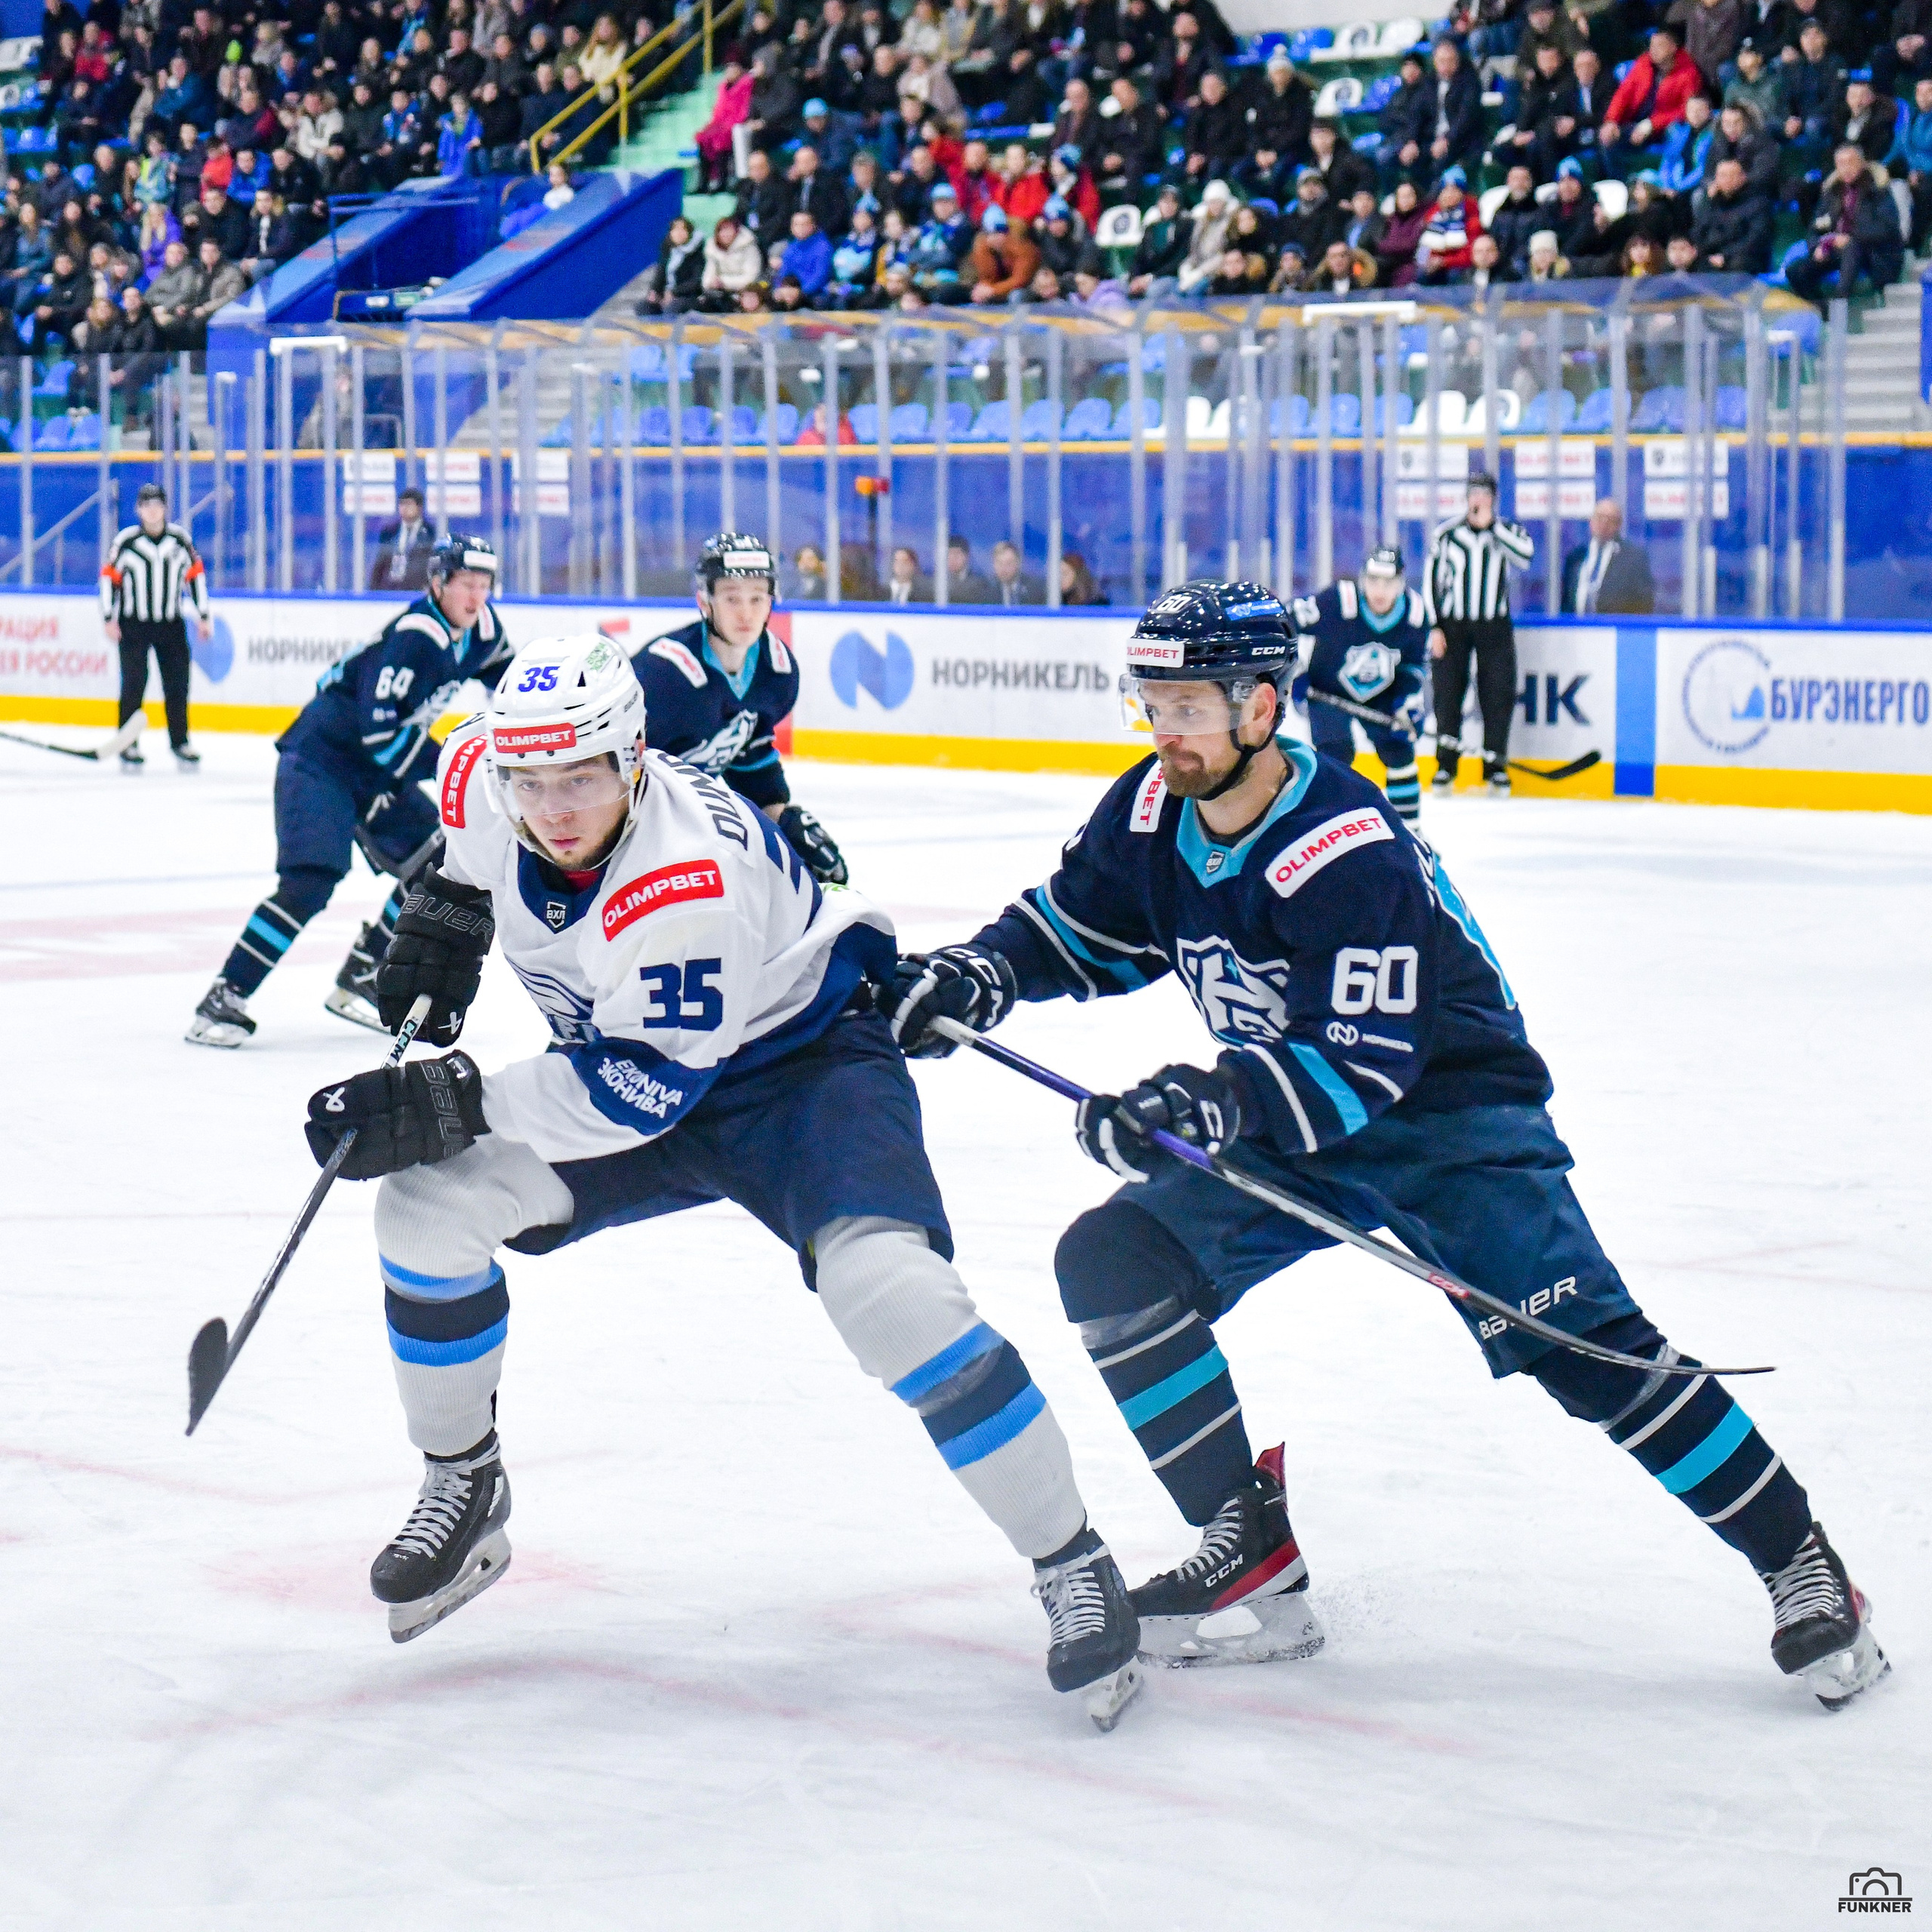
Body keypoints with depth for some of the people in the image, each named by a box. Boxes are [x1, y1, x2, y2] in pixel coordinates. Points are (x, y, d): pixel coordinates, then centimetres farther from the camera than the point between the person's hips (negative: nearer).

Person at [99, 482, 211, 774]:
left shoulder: (181, 539, 0)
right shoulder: (126, 542, -8)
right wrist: (109, 619, -6)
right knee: (134, 684, -6)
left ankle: (180, 742, 16)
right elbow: (109, 577, -3)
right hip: (133, 624, -3)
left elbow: (195, 574, 9)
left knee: (177, 684, 3)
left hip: (171, 624, 3)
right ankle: (128, 745, 2)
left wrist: (203, 616, 9)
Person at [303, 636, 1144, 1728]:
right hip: (635, 1065, 7)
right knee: (429, 1206, -10)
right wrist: (443, 917, 8)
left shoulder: (687, 875, -36)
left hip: (805, 1057, -7)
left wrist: (449, 1104, -35)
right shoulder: (484, 782, -14)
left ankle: (1073, 1565, -18)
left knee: (885, 1281, -31)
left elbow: (642, 1090, -33)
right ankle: (463, 1490, 13)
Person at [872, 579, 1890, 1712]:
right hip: (1282, 1122, 8)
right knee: (1112, 1261, -10)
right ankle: (1255, 1557, -3)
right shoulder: (1153, 813, -5)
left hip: (1451, 1111, -7)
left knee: (1582, 1345, -22)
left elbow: (1358, 1068, -32)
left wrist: (1205, 1104, -43)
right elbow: (1078, 928, 12)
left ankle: (1803, 1564, -12)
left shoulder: (1351, 854, -28)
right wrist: (980, 975, -7)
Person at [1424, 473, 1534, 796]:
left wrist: (1491, 525, -17)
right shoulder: (1447, 534, 2)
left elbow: (1525, 556, -18)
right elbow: (1431, 580, 3)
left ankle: (1496, 766, 5)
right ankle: (1445, 767, 9)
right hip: (1452, 624, 0)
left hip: (1494, 627, 0)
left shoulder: (1508, 531, 3)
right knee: (1448, 694, -1)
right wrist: (1434, 627, -3)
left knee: (1498, 696, -4)